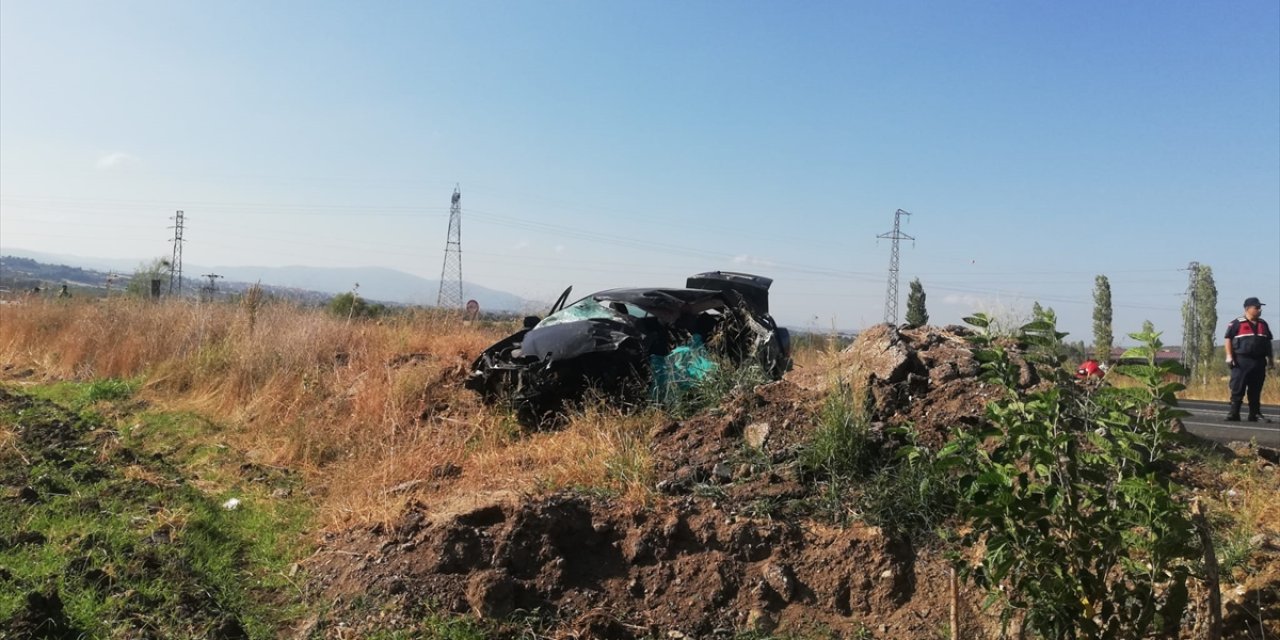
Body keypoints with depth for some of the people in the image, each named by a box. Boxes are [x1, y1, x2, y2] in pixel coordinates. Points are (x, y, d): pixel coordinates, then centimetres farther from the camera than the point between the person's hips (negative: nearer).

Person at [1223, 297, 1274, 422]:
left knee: (1255, 391, 9)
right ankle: (1234, 414, -2)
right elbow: (1228, 339, -5)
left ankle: (1255, 414, 14)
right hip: (1242, 361, -5)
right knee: (1238, 389, -5)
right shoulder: (1237, 323, -2)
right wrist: (1229, 356, -12)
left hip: (1259, 362, 6)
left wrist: (1271, 358, 19)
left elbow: (1268, 342, 22)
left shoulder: (1263, 324, 16)